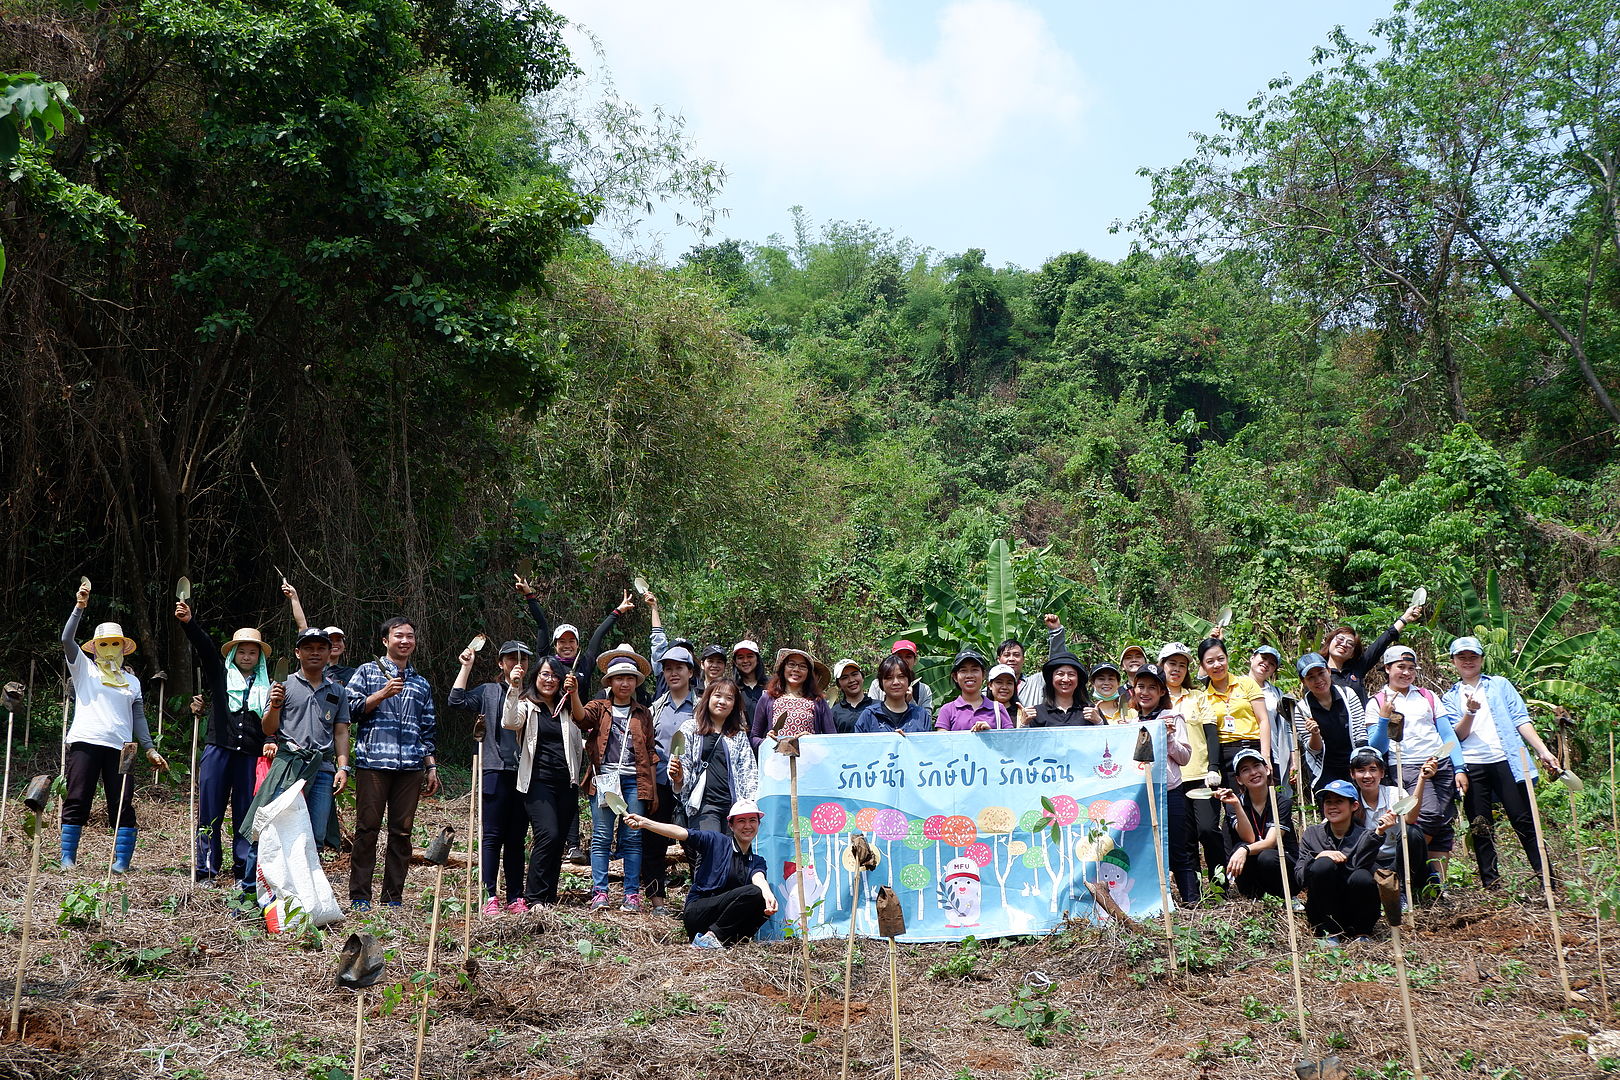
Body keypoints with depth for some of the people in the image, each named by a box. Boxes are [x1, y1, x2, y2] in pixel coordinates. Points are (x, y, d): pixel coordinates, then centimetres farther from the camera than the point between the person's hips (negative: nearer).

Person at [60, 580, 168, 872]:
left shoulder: (131, 681, 21)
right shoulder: (84, 668, 12)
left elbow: (139, 718, 19)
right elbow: (66, 639, -3)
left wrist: (149, 749, 10)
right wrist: (79, 607, -12)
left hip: (119, 747, 2)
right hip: (85, 743, -2)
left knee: (123, 806, -5)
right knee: (76, 802, -4)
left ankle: (121, 862, -4)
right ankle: (67, 859, 2)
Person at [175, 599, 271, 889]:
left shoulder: (265, 687, 14)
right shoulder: (220, 675, 11)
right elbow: (204, 646, -5)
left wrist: (275, 707, -10)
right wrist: (188, 621, -19)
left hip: (251, 755, 1)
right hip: (218, 751, -1)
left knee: (246, 816, 2)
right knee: (210, 814, 0)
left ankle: (244, 875, 5)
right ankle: (206, 873, 4)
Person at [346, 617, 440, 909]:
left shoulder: (421, 684, 22)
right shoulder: (368, 671, 10)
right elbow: (351, 708, 0)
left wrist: (431, 767, 16)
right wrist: (383, 694, -10)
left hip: (410, 767, 4)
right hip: (373, 762, -4)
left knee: (402, 831, 2)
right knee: (367, 829, -4)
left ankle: (393, 898, 8)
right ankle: (359, 897, 1)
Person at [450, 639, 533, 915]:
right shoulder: (488, 692, 9)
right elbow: (457, 701, -5)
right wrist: (466, 666, -3)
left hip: (525, 775, 2)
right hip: (496, 772, -2)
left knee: (517, 838, 8)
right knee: (492, 835, -3)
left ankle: (516, 897, 11)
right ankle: (490, 896, -1)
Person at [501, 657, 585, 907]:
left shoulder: (567, 707, 18)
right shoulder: (527, 706, 6)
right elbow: (510, 722, -15)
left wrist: (574, 694, -16)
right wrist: (513, 688, -25)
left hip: (566, 782, 5)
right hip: (538, 781, -5)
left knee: (559, 841, 4)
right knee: (548, 835, -18)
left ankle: (549, 899, 12)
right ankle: (534, 898, -13)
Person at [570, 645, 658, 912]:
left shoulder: (643, 714, 16)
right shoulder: (599, 708, 11)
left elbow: (651, 753, 15)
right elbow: (581, 717, -13)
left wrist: (654, 789, 10)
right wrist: (573, 695, -33)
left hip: (635, 780, 1)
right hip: (603, 778, -1)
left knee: (632, 838, -1)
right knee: (601, 838, -4)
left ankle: (632, 895, 1)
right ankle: (599, 894, -3)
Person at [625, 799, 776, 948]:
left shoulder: (757, 861, 14)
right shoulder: (716, 841, 4)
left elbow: (758, 878, -9)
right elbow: (681, 833, -9)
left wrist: (768, 894, -35)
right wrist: (643, 823, -23)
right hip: (697, 912, -4)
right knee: (753, 893, -26)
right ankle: (710, 937, -21)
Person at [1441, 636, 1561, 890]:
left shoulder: (1500, 685, 14)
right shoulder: (1449, 698, 14)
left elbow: (1520, 719, 7)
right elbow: (1458, 734, 2)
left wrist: (1542, 750, -3)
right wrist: (1470, 712, -17)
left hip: (1506, 761, -1)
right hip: (1471, 767, 1)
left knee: (1524, 822, -3)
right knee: (1480, 828, 2)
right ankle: (1491, 884, 8)